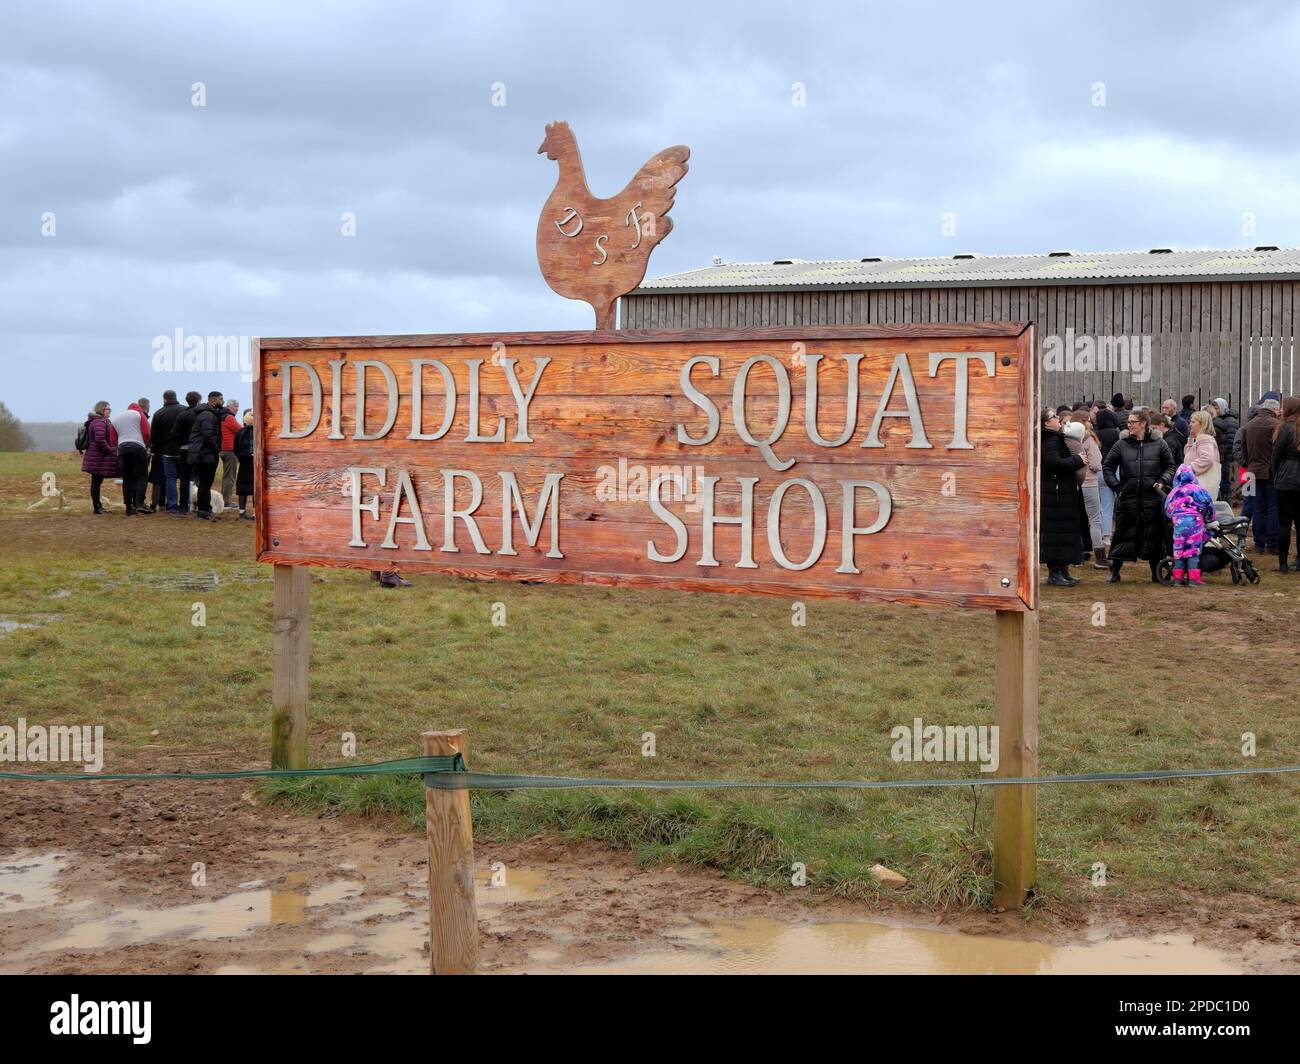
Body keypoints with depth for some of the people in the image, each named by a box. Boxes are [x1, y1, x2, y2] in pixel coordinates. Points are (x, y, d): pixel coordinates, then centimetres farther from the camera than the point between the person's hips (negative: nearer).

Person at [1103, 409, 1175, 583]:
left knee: (1155, 536, 6)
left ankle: (1156, 573, 16)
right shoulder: (1122, 445, 3)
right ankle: (1114, 571, 14)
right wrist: (1117, 487, -1)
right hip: (1127, 499, 0)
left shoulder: (1158, 444, 4)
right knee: (1123, 534, 4)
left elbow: (1170, 466, 13)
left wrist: (1163, 481, -4)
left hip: (1153, 500, 0)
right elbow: (1107, 467, 9)